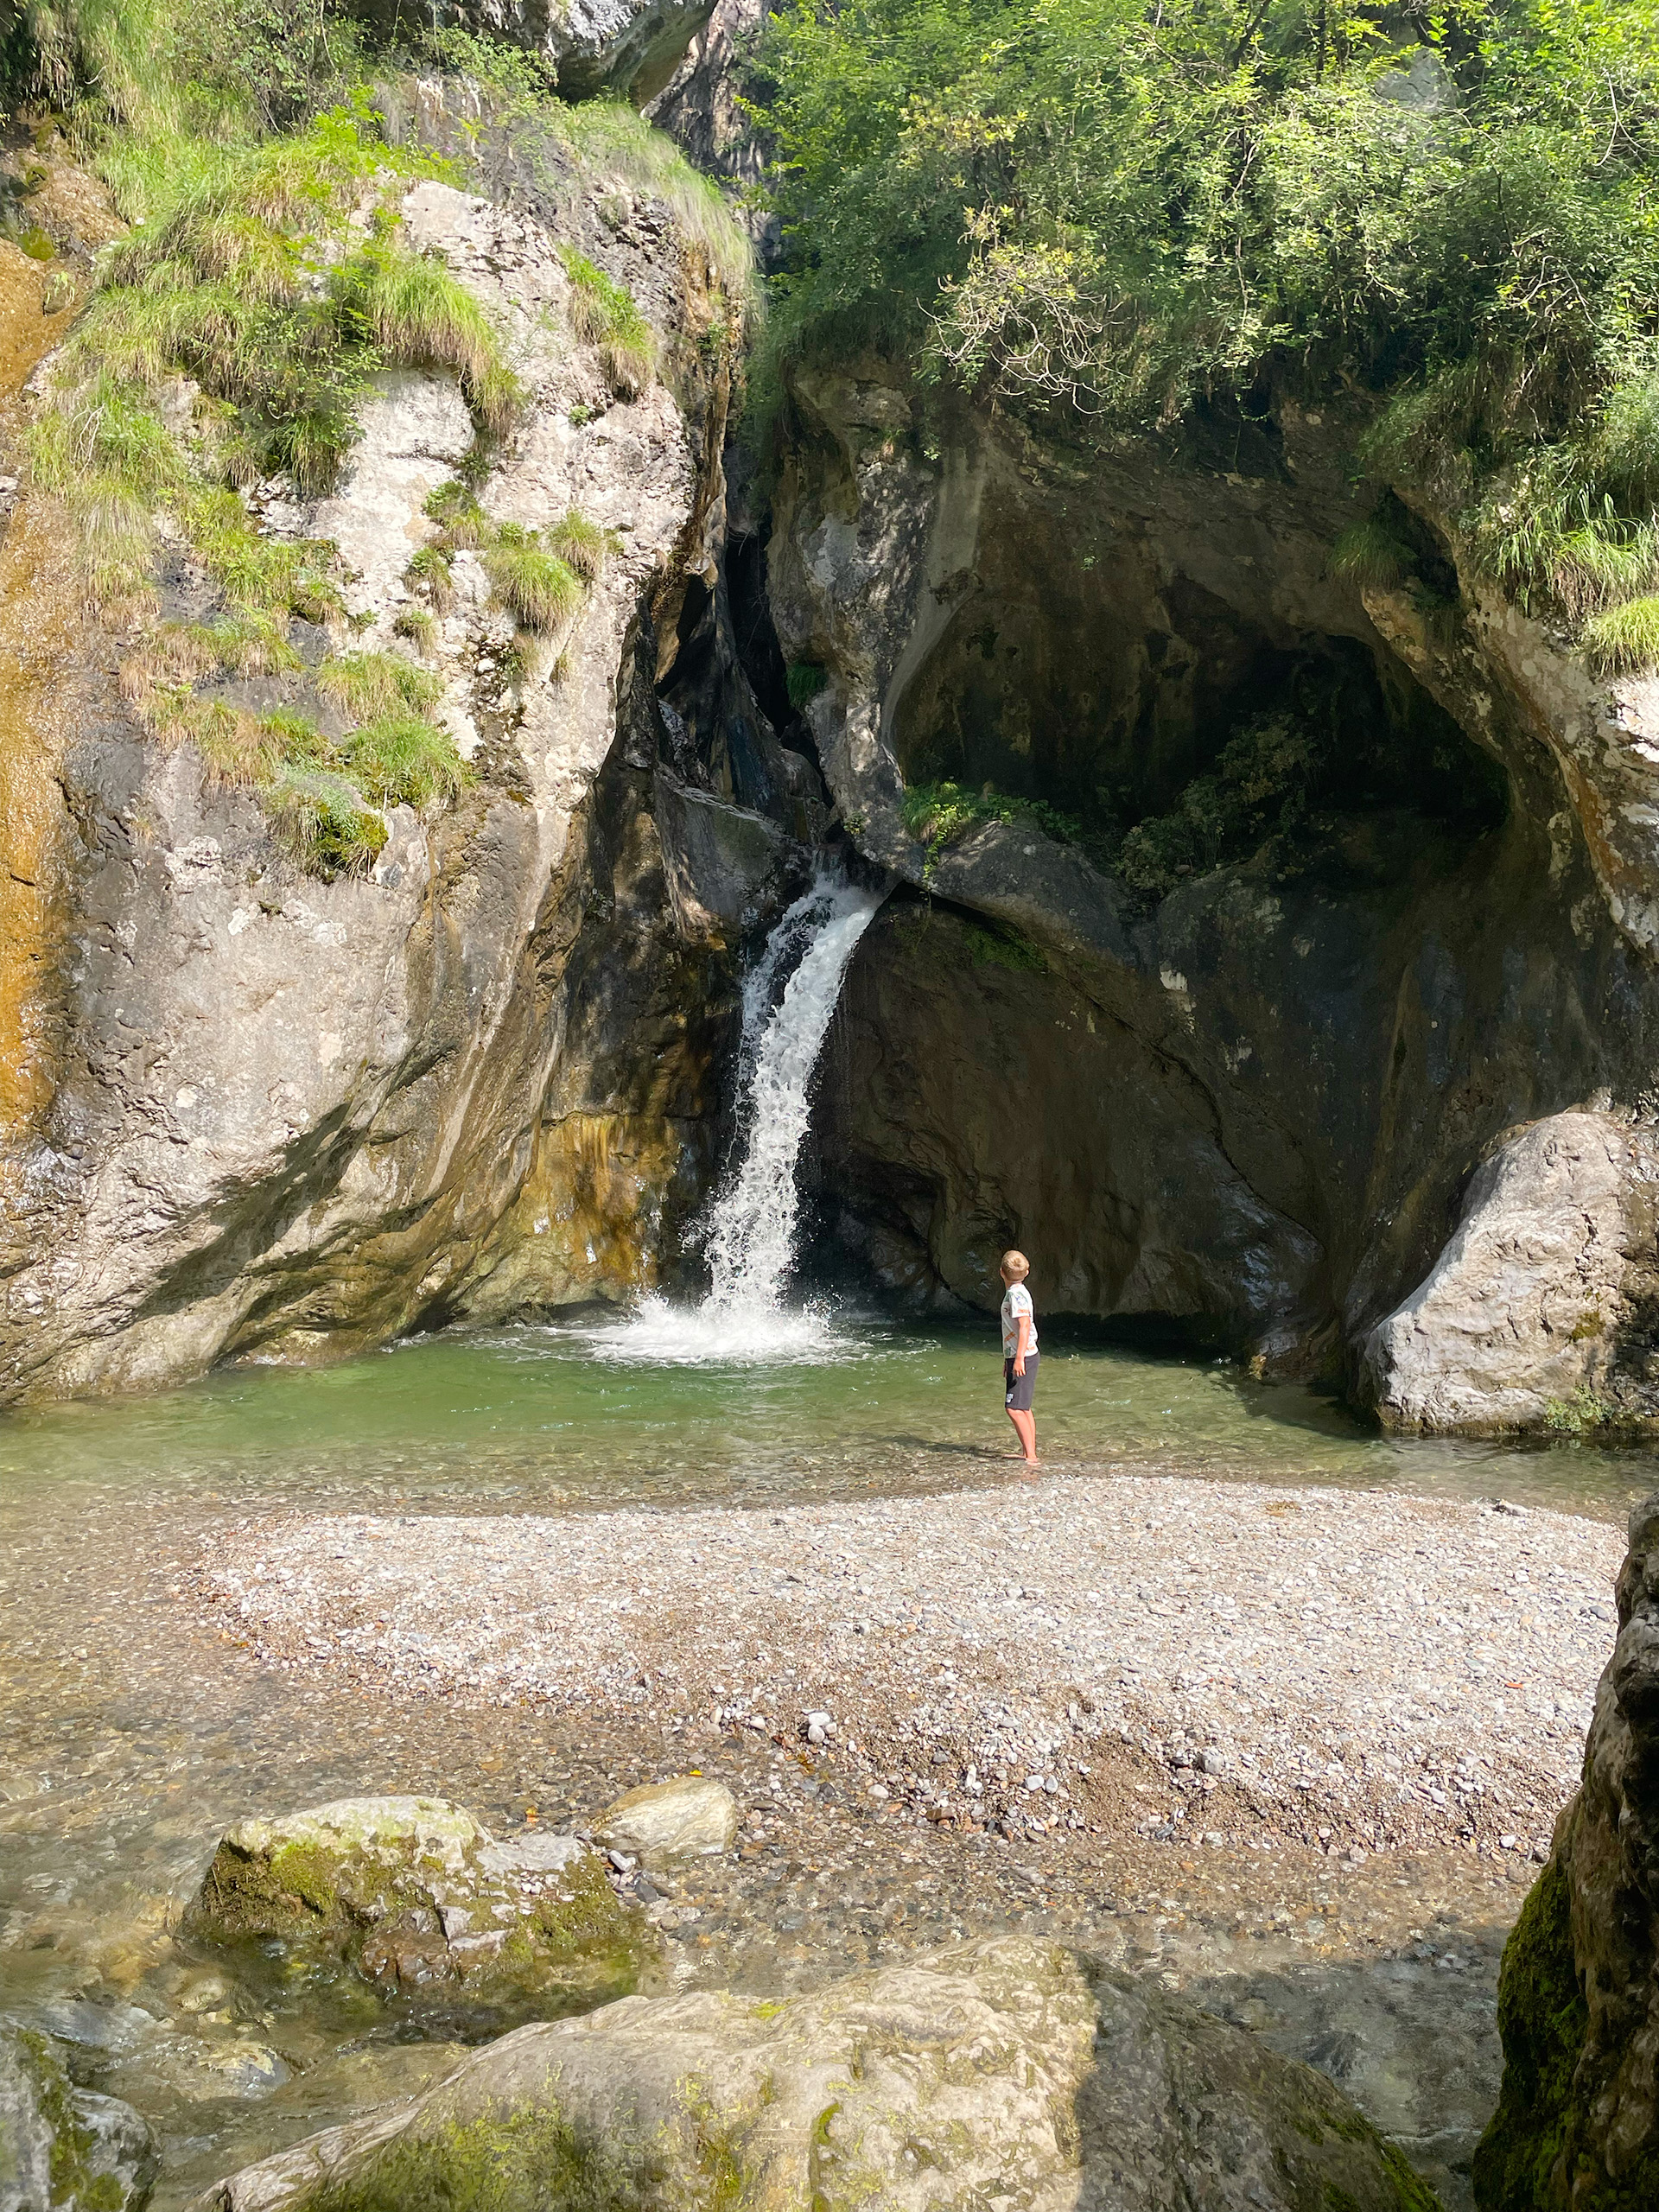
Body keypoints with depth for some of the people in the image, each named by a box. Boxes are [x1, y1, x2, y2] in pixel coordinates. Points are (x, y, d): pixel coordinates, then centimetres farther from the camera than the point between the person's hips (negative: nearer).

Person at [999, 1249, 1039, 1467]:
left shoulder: (1016, 1294, -16)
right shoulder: (1014, 1292, 15)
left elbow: (1025, 1326, -23)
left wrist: (1019, 1358, -27)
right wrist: (1008, 1359, 28)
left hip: (1023, 1358, -10)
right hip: (1017, 1357, 10)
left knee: (1014, 1408, -12)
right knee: (1024, 1408, 15)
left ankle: (1030, 1456, -12)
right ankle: (1029, 1453, 20)